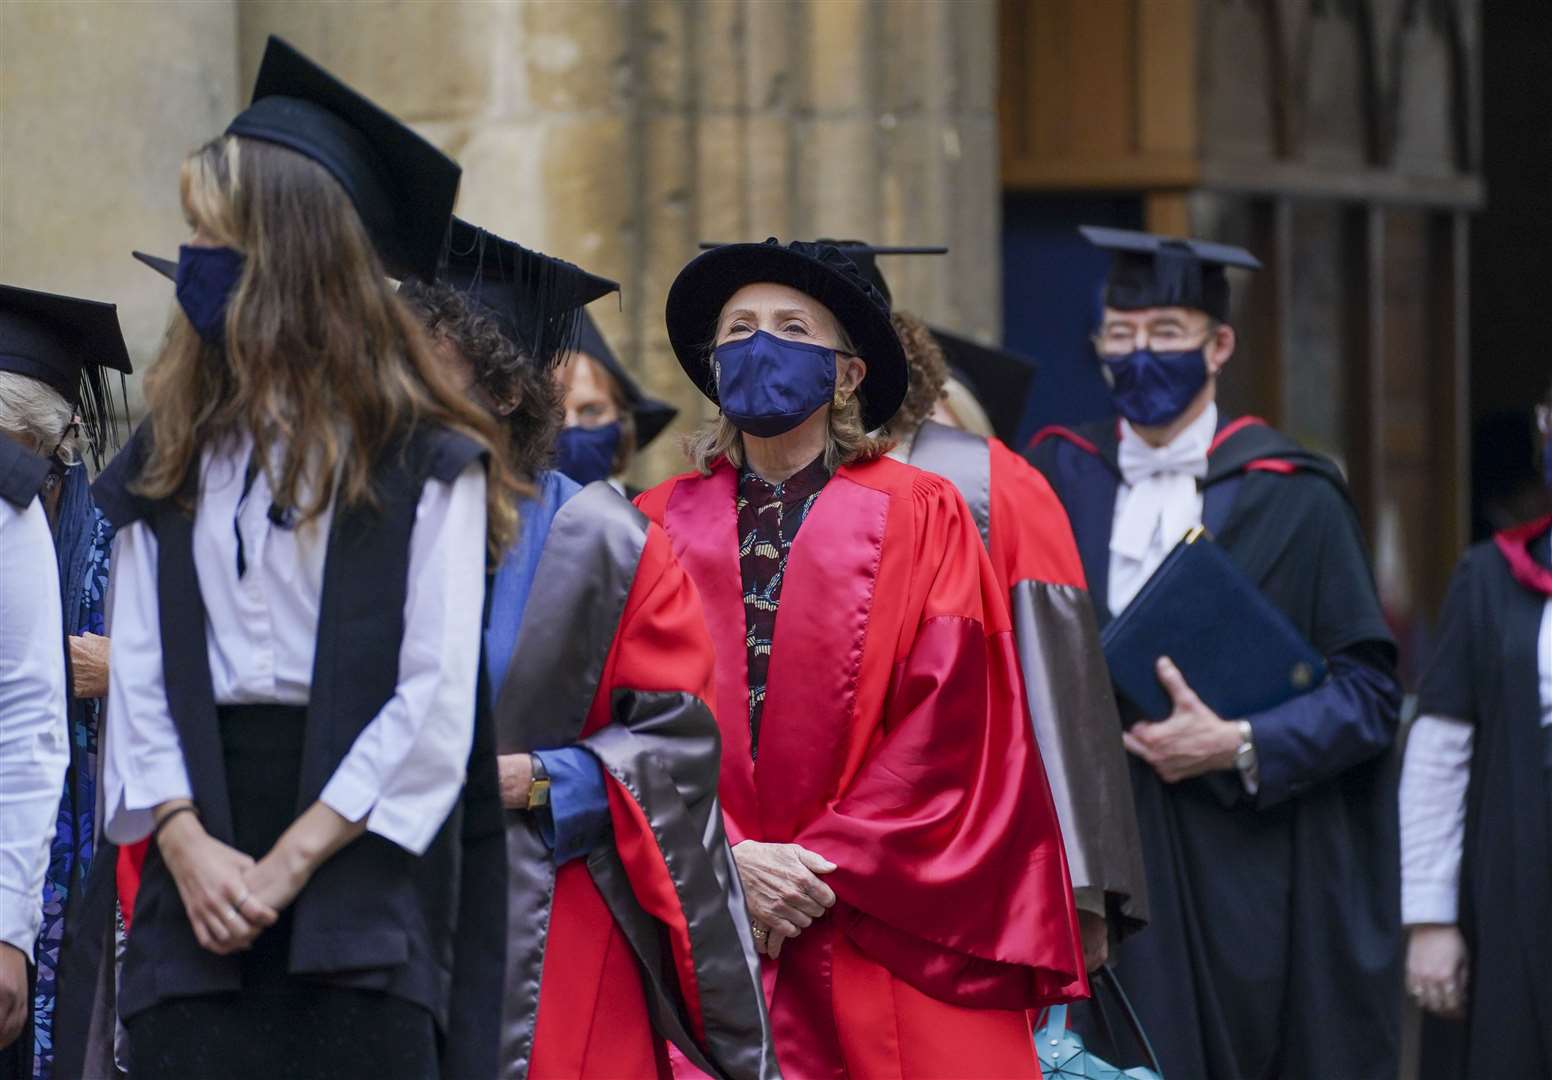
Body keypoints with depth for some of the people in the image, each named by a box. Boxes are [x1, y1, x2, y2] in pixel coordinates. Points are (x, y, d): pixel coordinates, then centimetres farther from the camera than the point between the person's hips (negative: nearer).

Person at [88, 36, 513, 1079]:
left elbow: (436, 703, -7)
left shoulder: (424, 463, 0)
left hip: (360, 866, -4)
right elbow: (138, 678, 6)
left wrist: (294, 858, -12)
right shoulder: (168, 462, 13)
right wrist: (183, 840, -10)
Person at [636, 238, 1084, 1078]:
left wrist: (825, 864, -9)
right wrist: (728, 861, -10)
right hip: (705, 936, 1)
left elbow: (950, 722, -2)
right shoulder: (661, 526, 11)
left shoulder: (918, 518, 6)